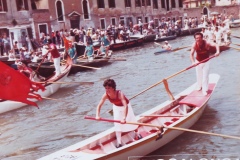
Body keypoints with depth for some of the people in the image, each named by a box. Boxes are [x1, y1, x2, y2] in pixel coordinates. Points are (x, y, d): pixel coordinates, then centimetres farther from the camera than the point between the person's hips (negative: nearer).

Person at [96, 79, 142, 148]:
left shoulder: (119, 94, -42)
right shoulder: (106, 95, -28)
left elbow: (125, 106, -50)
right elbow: (99, 105, -23)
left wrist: (124, 118, -57)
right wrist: (97, 115, -39)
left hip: (125, 106, -3)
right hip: (116, 107, 3)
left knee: (131, 120, 9)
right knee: (117, 123, -3)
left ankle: (136, 133, 40)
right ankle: (119, 142, 4)